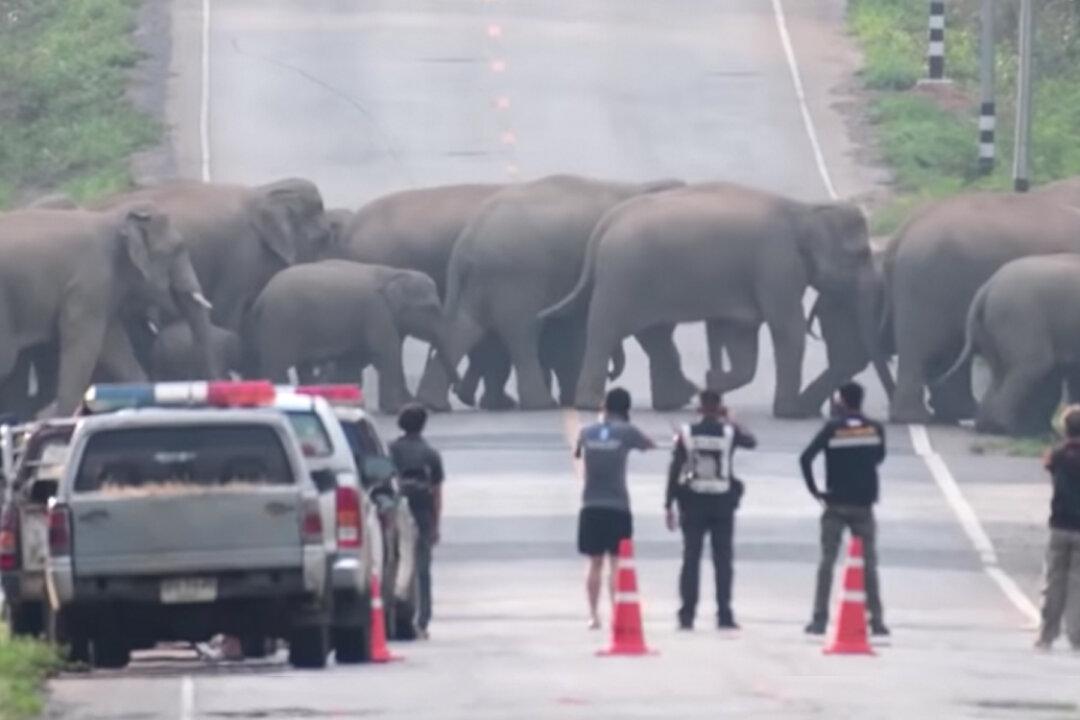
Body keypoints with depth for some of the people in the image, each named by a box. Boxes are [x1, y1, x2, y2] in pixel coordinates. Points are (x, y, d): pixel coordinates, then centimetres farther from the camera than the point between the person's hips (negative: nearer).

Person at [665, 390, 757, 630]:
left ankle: (687, 616, 1)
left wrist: (669, 505, 1)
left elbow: (674, 470, -4)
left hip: (693, 503, 0)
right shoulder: (728, 433, -2)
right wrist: (728, 421, 29)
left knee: (691, 559, 3)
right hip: (723, 502, 0)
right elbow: (751, 442, 20)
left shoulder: (686, 434, -3)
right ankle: (724, 615, -1)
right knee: (723, 560, 3)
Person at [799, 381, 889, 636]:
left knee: (827, 561, 3)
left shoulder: (833, 428, -7)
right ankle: (877, 620, 3)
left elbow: (806, 457, -14)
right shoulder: (875, 428, -1)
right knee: (869, 563, 6)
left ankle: (820, 619, -1)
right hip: (864, 505, 2)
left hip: (836, 504, -2)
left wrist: (813, 489, -4)